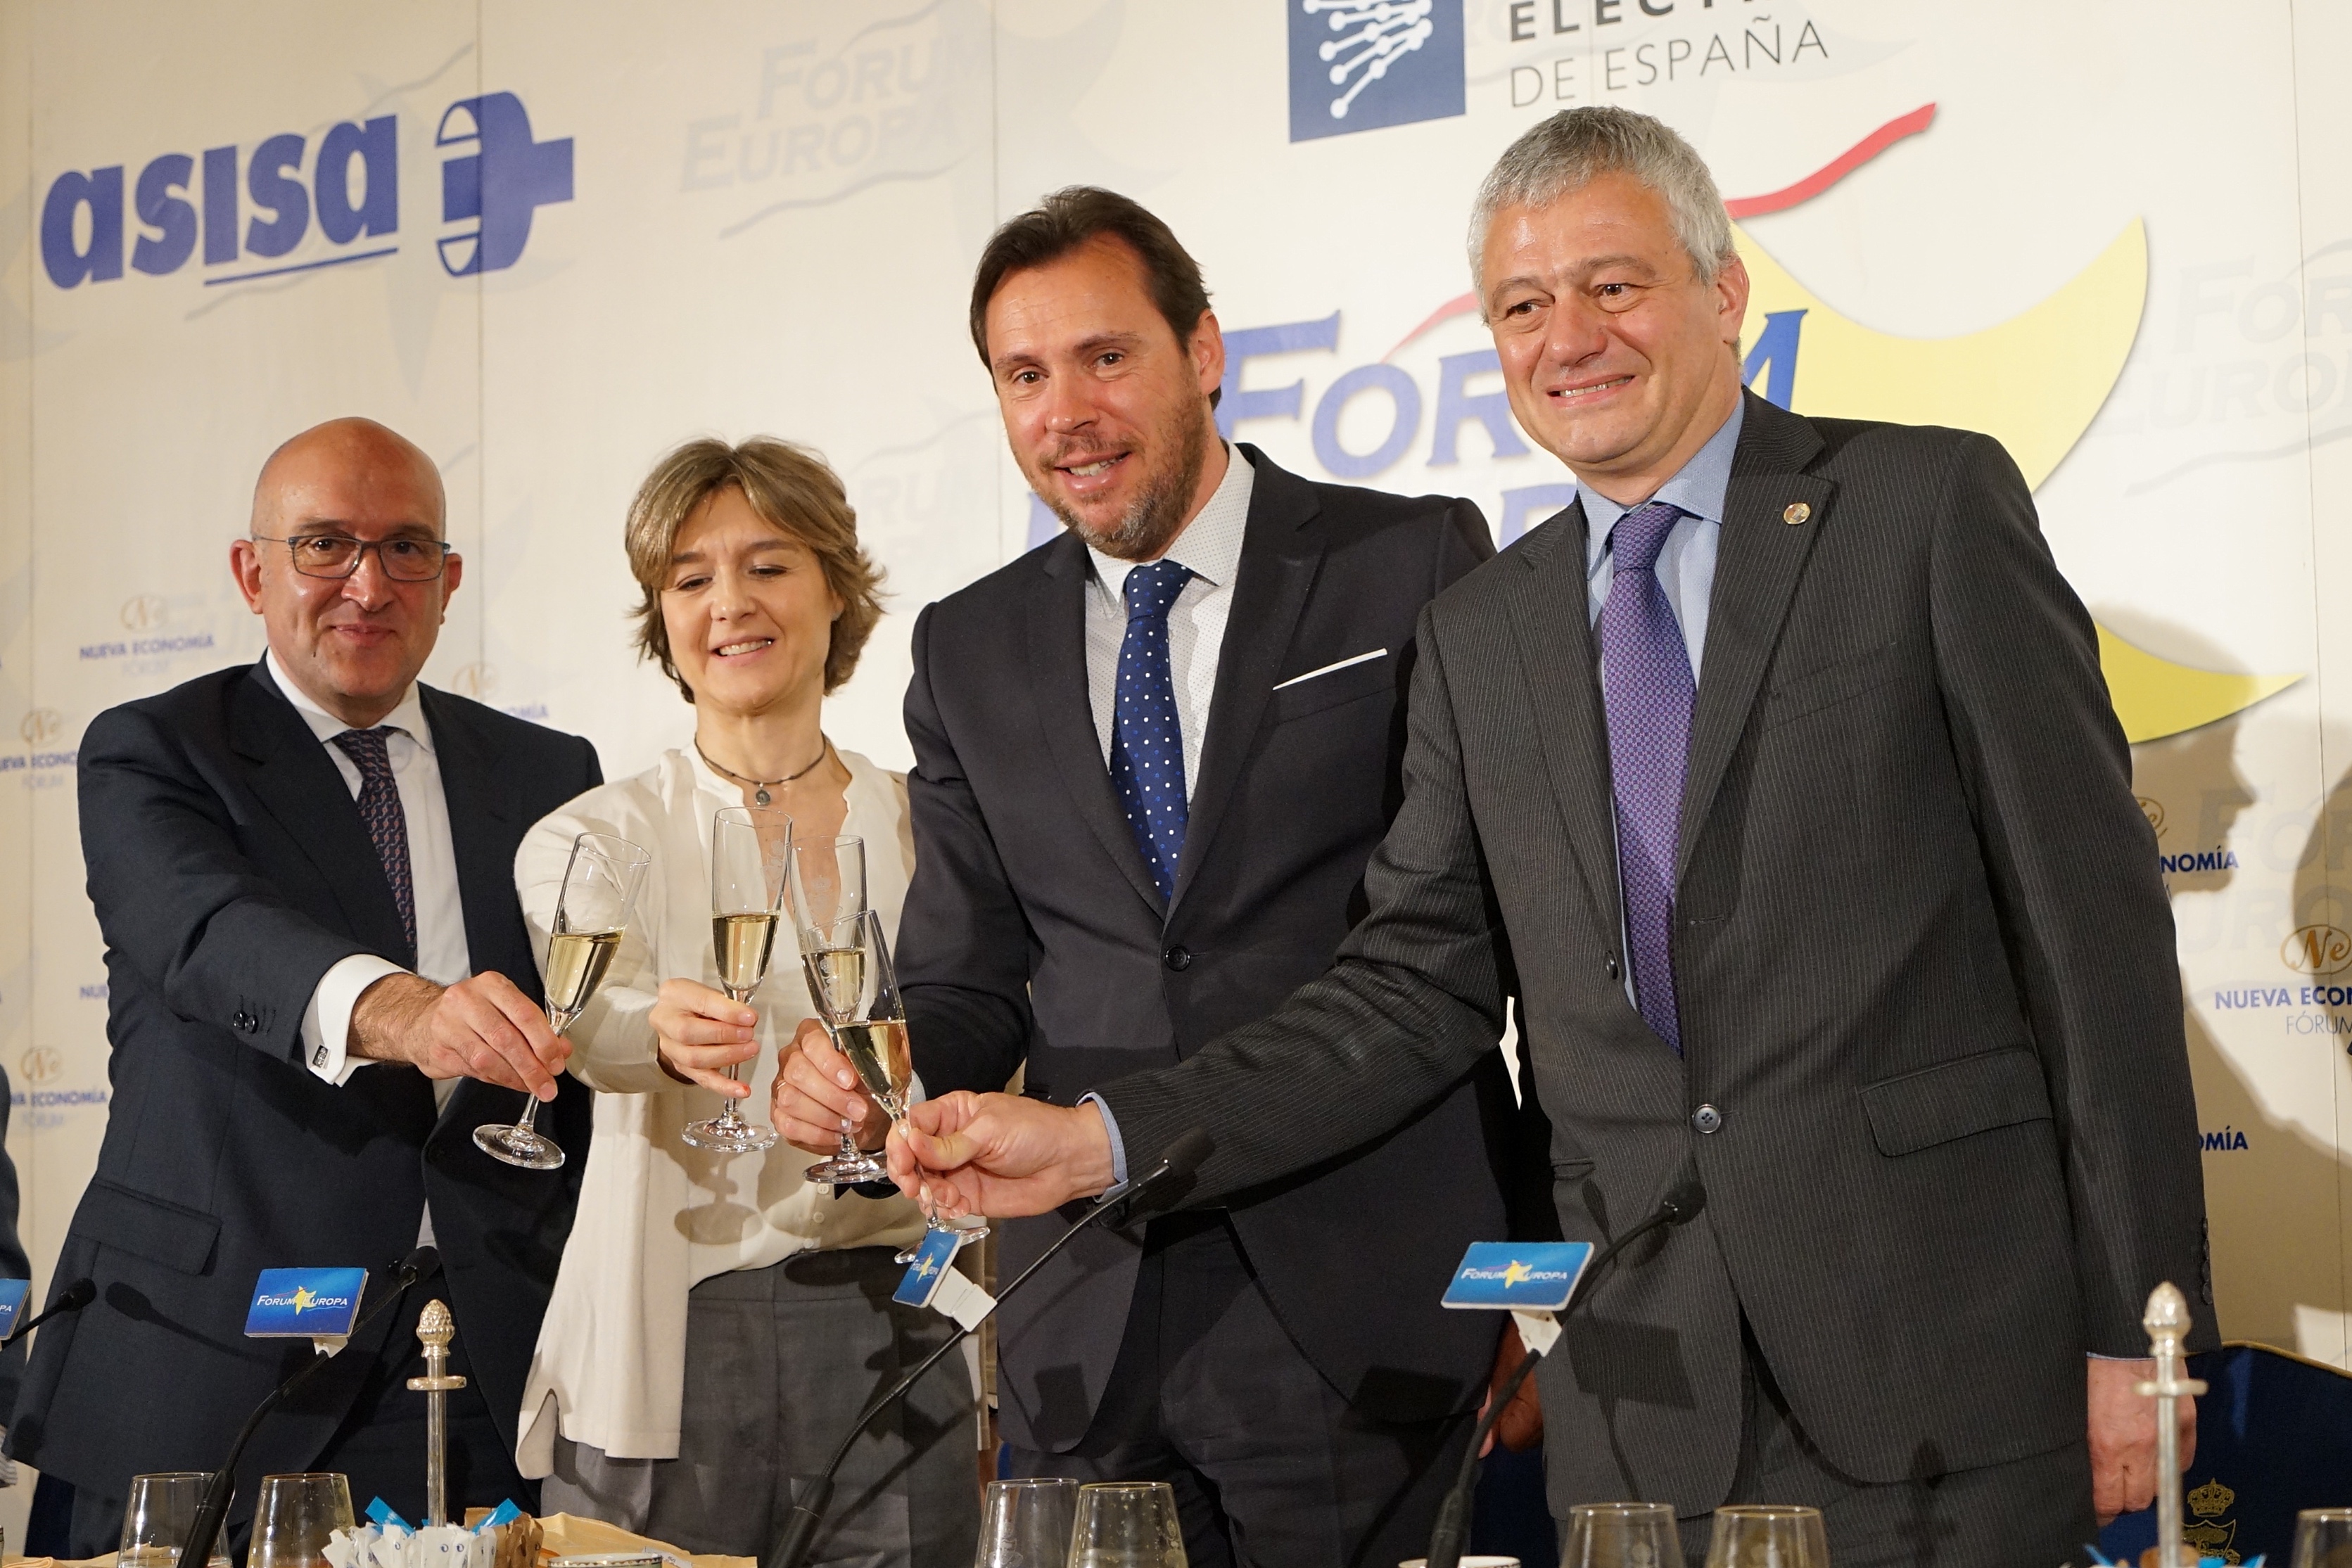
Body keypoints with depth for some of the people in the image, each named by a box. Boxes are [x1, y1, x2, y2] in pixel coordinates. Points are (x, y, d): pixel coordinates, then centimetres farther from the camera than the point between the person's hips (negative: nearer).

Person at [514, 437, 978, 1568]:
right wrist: (662, 1029, -37)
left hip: (886, 1336, 1)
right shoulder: (594, 837, 4)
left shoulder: (924, 826, 9)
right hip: (664, 1348, -1)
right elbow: (584, 1013, -17)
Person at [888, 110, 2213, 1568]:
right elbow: (1419, 989, 11)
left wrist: (2135, 1325, -6)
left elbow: (2092, 914, -2)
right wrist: (1095, 1142, -2)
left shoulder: (1933, 505, 1)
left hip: (1942, 1352, -3)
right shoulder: (1480, 635, 14)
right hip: (1642, 1386, 4)